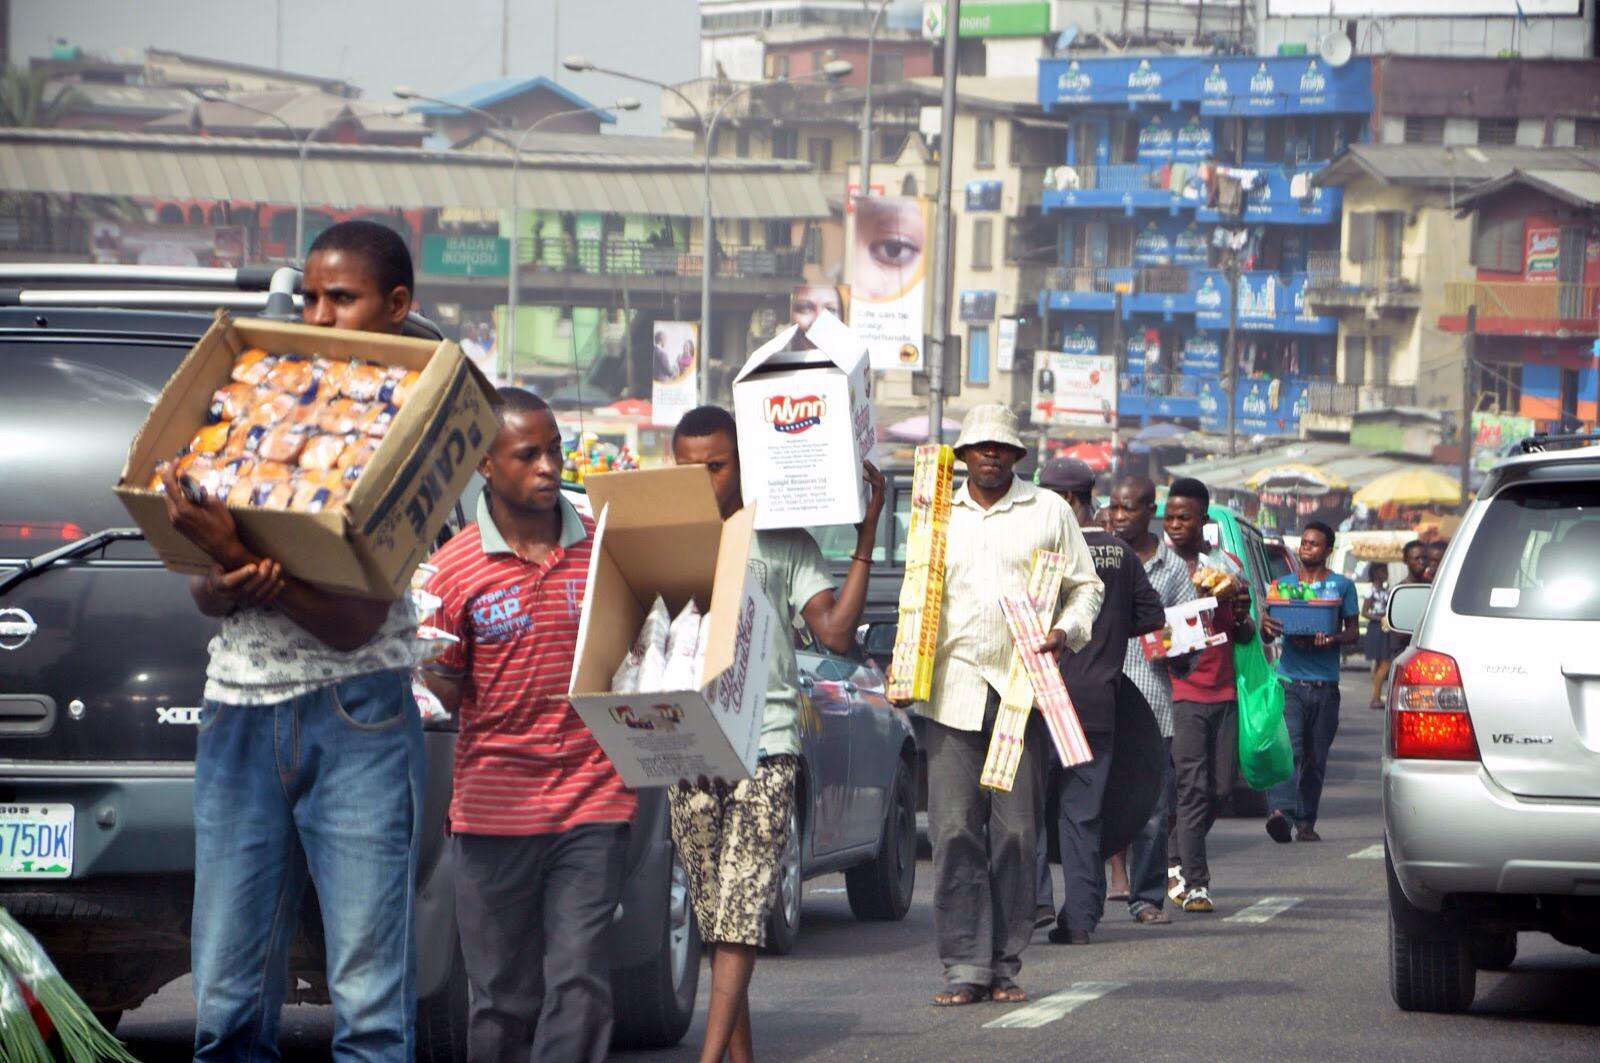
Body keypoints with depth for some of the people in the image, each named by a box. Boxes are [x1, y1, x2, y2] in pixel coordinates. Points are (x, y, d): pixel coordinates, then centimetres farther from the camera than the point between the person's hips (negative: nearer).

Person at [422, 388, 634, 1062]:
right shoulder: (455, 567, 0)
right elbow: (453, 695, 7)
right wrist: (432, 668, -14)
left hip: (592, 803, 1)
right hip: (495, 803, -1)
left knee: (579, 984, -7)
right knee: (502, 995, 3)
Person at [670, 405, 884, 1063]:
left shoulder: (783, 542, 7)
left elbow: (836, 633, -1)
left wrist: (865, 538, -3)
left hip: (764, 744, -3)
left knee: (741, 909, -14)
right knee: (712, 914, 5)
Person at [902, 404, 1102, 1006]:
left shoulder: (1049, 511, 10)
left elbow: (1086, 586, 13)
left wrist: (1066, 630, -6)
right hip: (952, 688, 1)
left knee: (1016, 832, 0)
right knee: (955, 831, -6)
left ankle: (1005, 965, 6)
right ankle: (965, 967, -4)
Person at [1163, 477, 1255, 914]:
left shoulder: (1228, 565, 14)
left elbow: (1244, 635, 19)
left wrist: (1242, 616, -4)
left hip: (1223, 692, 5)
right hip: (1181, 692, -5)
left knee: (1220, 788, 6)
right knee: (1193, 787, -12)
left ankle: (1178, 863, 24)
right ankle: (1194, 882, -12)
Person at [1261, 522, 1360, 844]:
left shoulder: (1342, 586, 9)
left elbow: (1353, 632, 6)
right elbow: (1267, 635, 14)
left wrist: (1333, 639, -16)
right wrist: (1267, 628, -10)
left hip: (1325, 684, 1)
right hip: (1289, 681, -1)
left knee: (1316, 758, 6)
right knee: (1288, 748, -20)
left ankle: (1306, 823, 14)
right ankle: (1281, 811, -34)